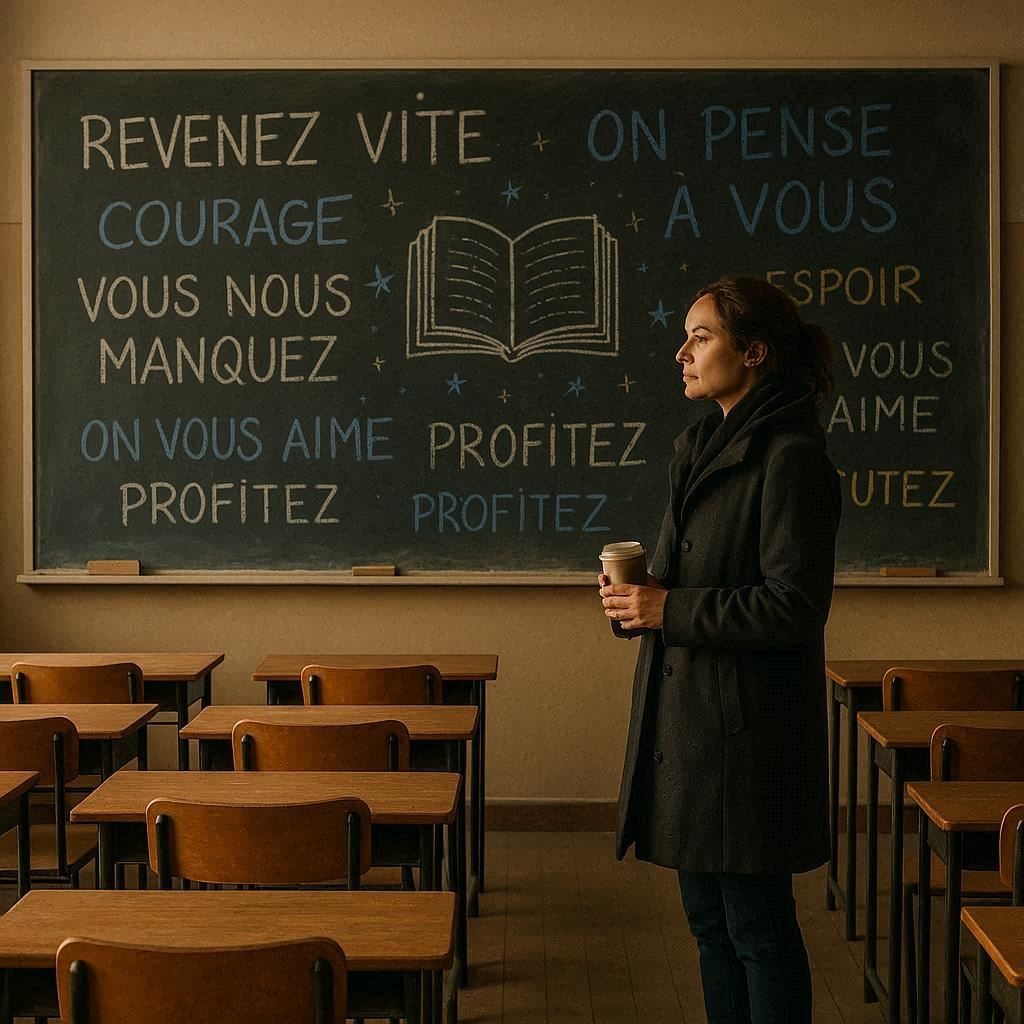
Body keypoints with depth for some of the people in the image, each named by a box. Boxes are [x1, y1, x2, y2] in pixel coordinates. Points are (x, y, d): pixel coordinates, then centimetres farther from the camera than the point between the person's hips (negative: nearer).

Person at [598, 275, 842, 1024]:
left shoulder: (790, 457, -14)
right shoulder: (705, 447, 14)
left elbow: (795, 605, -19)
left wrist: (670, 611, -17)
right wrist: (639, 592, 2)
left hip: (747, 729, -9)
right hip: (688, 717, 9)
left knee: (756, 924, 2)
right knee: (710, 920, 17)